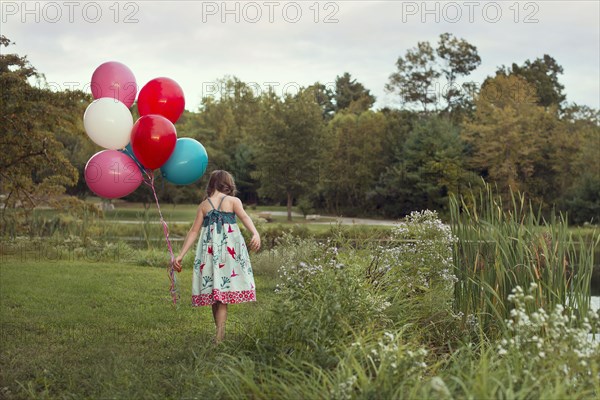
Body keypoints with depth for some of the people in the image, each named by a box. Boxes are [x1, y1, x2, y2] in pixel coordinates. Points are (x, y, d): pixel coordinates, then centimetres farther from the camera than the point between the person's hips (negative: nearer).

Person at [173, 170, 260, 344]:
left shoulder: (203, 205, 12)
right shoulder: (233, 201, 4)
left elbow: (194, 231, 7)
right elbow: (244, 217, -15)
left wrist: (180, 256, 8)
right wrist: (256, 233, -32)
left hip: (209, 250, 2)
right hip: (229, 249, -2)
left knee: (214, 292, 10)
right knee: (223, 296, -2)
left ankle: (220, 331, 18)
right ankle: (219, 334, -11)